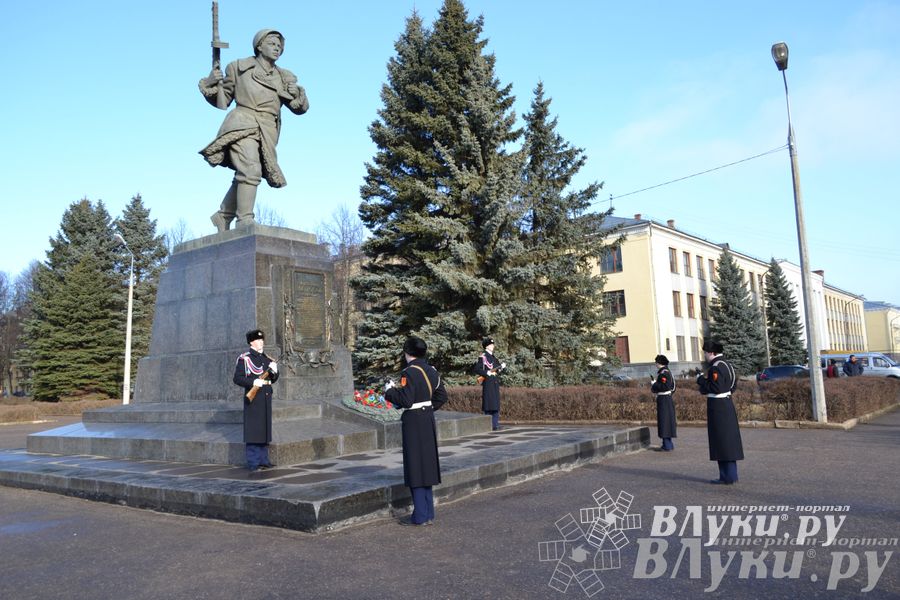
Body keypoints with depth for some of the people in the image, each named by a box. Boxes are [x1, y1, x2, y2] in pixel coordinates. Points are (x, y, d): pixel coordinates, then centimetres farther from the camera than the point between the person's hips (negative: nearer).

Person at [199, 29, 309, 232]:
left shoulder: (284, 77, 18)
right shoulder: (239, 67, 9)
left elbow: (300, 108, 13)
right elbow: (222, 102, 14)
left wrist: (296, 94, -7)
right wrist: (212, 83, -5)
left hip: (267, 133, 5)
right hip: (242, 125, -5)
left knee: (244, 177, 9)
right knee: (251, 170, -25)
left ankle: (223, 216, 27)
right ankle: (245, 220, -26)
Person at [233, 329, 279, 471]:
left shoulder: (266, 358, 17)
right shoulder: (244, 358, -5)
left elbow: (273, 379, 19)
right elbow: (237, 378, -10)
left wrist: (274, 371, -2)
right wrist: (253, 382, -23)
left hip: (266, 398, 7)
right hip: (253, 399, -7)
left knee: (265, 429, 12)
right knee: (253, 430, -5)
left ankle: (264, 460, 21)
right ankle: (253, 463, 1)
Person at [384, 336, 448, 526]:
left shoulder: (410, 372, -16)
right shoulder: (431, 370, 8)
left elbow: (405, 400, -22)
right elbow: (441, 396, 13)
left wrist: (389, 391, -7)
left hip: (414, 423, -8)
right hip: (428, 420, 8)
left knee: (415, 467, 1)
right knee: (427, 465, 14)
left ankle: (420, 516, 7)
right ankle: (428, 514, 21)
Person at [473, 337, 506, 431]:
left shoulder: (493, 357, 18)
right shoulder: (483, 356, -7)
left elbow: (497, 369, 21)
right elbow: (475, 369, -14)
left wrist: (502, 366, 1)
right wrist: (486, 373, -20)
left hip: (495, 383, 8)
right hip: (488, 383, -8)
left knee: (496, 404, 9)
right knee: (488, 405, -5)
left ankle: (495, 424, 14)